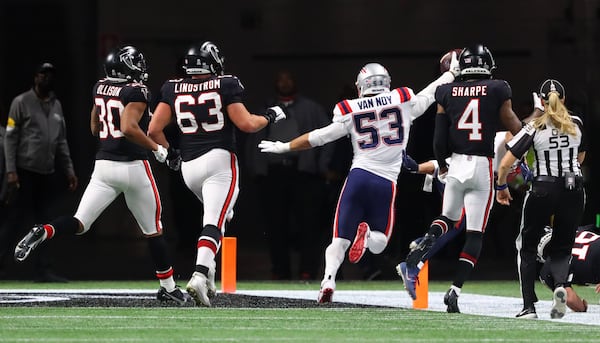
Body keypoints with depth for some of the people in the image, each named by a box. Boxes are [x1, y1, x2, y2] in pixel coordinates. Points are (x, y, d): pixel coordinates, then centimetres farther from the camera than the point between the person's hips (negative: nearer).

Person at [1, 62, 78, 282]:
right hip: (24, 172, -6)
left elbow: (61, 141, 21)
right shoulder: (22, 102, -2)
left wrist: (68, 170, 13)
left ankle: (43, 270, 6)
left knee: (44, 222, 5)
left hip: (48, 174, 6)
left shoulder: (57, 106, 16)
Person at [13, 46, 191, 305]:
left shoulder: (100, 88, 10)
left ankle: (44, 233, -29)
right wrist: (157, 148, -14)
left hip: (103, 166, 5)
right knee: (153, 230, 11)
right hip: (134, 167, -5)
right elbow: (128, 128, -25)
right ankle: (168, 287, 19)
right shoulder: (136, 92, -11)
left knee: (79, 223, 1)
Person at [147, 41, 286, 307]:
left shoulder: (173, 89, 7)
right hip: (220, 160, -5)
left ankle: (208, 277, 14)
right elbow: (246, 124, -7)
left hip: (189, 166, 5)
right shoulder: (225, 86, -2)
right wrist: (270, 117, 12)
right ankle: (200, 276, -34)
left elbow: (154, 130, 3)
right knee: (214, 223, -12)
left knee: (218, 214, 26)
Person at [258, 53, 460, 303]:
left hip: (358, 176, 0)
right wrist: (452, 73, 41)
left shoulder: (350, 111, 4)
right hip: (386, 182, 0)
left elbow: (321, 136, 4)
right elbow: (431, 94, 22)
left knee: (340, 240, 7)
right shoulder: (404, 100, 6)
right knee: (378, 245, 14)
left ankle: (329, 278, -22)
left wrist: (284, 147, 15)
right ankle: (368, 234, -23)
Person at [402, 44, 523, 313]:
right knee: (475, 233, 3)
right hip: (483, 167, -2)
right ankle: (455, 289, -6)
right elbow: (515, 128, 3)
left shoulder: (447, 93, 2)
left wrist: (442, 165, 18)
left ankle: (427, 241, -11)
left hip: (456, 164, 2)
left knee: (448, 218, 23)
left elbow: (439, 140, 3)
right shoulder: (497, 91, -4)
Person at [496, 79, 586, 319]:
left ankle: (529, 306, 2)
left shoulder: (534, 128, -5)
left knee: (527, 247, 14)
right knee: (561, 249, 15)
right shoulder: (576, 124, 4)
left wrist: (501, 187, 9)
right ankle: (560, 284, -19)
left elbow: (505, 164, -7)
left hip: (543, 191, -2)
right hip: (574, 190, 2)